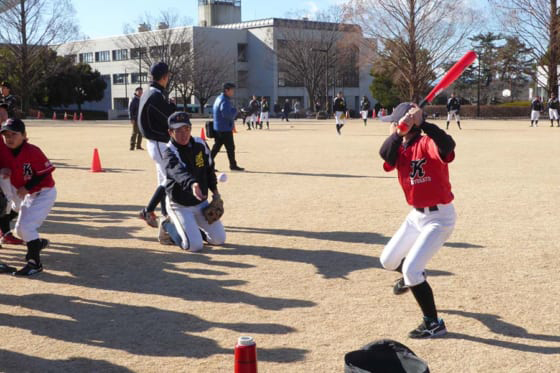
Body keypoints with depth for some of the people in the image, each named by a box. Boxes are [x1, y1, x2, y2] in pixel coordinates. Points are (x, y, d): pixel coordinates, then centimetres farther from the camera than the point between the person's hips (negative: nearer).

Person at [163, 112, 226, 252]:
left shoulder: (200, 144, -4)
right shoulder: (170, 153, -23)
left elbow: (209, 167, 13)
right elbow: (178, 171, -45)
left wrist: (214, 190, 8)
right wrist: (192, 184, -64)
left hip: (201, 203, 6)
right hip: (180, 206, -6)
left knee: (219, 239, 6)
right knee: (195, 245, -17)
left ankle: (190, 228, 29)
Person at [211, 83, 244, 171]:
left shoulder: (219, 98, 15)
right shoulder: (225, 101, -17)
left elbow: (214, 112, 22)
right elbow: (227, 114, -29)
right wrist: (235, 111, -10)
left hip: (217, 128, 10)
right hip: (225, 129, -10)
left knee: (216, 147, 12)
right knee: (230, 147, 0)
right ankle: (233, 165, 8)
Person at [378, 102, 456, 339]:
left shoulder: (427, 143, -20)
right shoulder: (400, 147, 0)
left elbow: (448, 145, -43)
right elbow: (385, 154, -23)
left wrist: (421, 123, -48)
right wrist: (400, 133, -36)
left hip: (439, 217, -8)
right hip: (416, 215, 8)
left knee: (411, 269, -16)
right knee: (388, 261, 18)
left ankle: (434, 324, -1)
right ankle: (413, 276, 51)